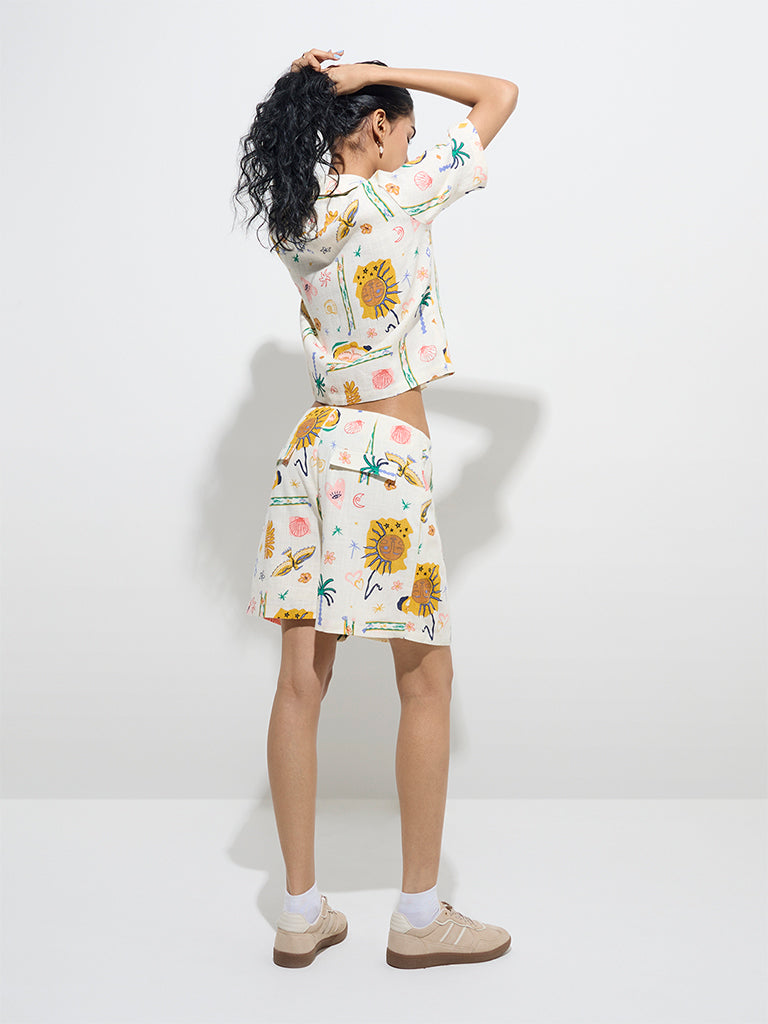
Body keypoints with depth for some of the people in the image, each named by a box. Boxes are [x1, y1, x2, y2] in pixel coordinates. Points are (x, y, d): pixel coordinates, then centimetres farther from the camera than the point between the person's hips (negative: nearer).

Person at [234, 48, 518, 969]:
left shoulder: (295, 218, 9)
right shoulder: (400, 194, -8)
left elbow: (297, 149, 35)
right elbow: (500, 94, 3)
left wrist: (314, 90, 19)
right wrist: (376, 73, 2)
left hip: (314, 447, 7)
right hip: (387, 454, -7)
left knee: (301, 680, 6)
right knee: (426, 680, 4)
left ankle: (301, 912, 18)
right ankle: (420, 916, 14)